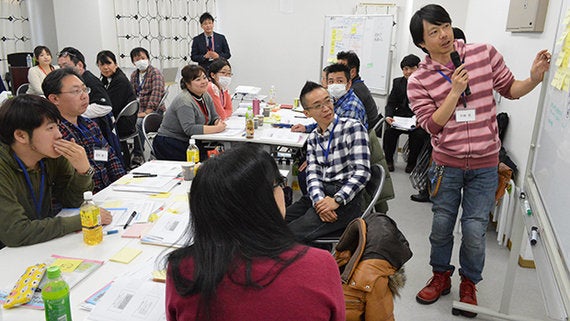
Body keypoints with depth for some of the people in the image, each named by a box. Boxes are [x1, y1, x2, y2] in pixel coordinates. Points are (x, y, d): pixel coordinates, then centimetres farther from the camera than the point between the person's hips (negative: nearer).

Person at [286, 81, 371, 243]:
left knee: (292, 234, -22)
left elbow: (362, 171, -13)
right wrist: (318, 199, -17)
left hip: (346, 199, -6)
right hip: (319, 194, 6)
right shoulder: (313, 138, 14)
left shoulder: (353, 127, -4)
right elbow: (312, 173, 3)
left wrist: (336, 200, -20)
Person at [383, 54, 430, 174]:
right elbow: (391, 103, 10)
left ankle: (411, 163, -5)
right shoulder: (398, 82, 12)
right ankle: (388, 160, -3)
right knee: (389, 131, -23)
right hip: (400, 119, 3)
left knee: (418, 134, -30)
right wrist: (388, 116, -11)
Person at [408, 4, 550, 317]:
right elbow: (432, 125, -11)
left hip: (484, 165, 0)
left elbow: (510, 89, 7)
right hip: (446, 164, 0)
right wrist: (455, 91, -20)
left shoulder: (485, 53, -4)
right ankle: (441, 276, 36)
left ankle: (468, 284, 29)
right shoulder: (418, 80, -7)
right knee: (441, 226, 10)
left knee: (474, 232, 2)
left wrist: (534, 79, -13)